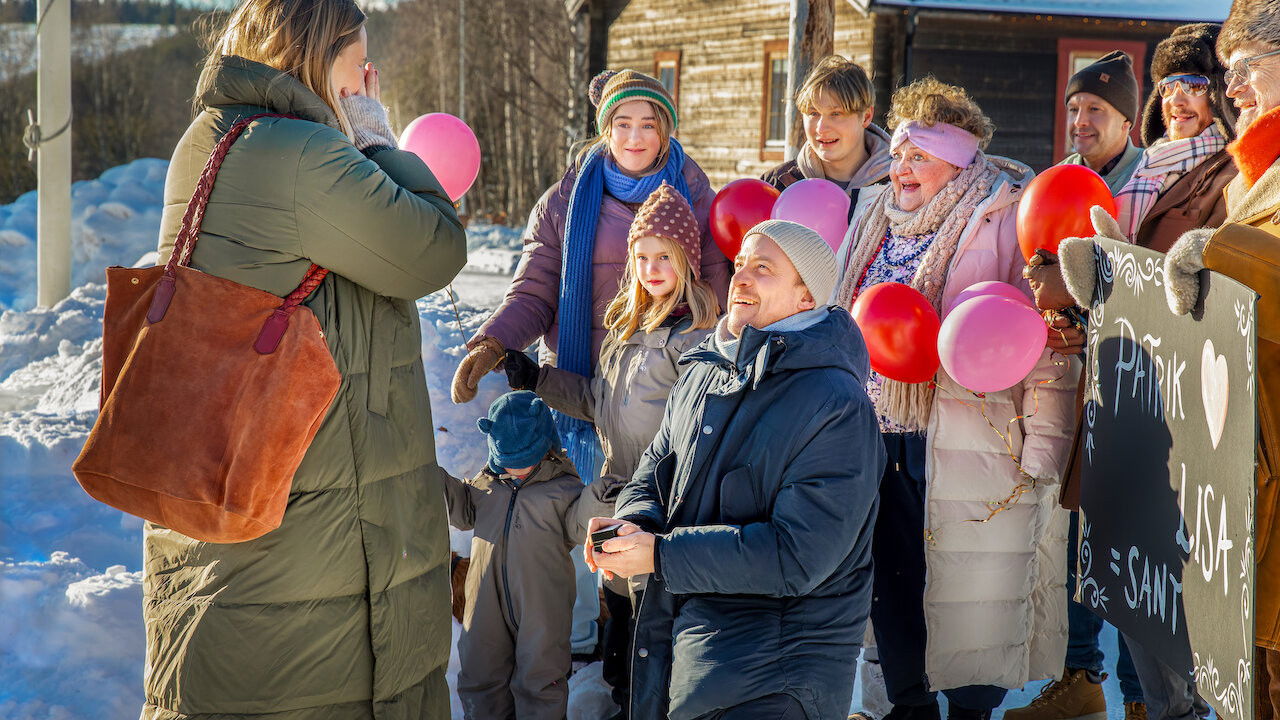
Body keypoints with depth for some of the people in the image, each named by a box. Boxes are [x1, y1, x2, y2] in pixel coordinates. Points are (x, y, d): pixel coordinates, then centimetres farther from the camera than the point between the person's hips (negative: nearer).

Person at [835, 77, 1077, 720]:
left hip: (966, 443, -7)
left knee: (968, 591, -1)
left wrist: (1038, 449, -16)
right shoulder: (881, 221, 15)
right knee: (891, 575, 12)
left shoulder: (1006, 220, -7)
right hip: (879, 434, 7)